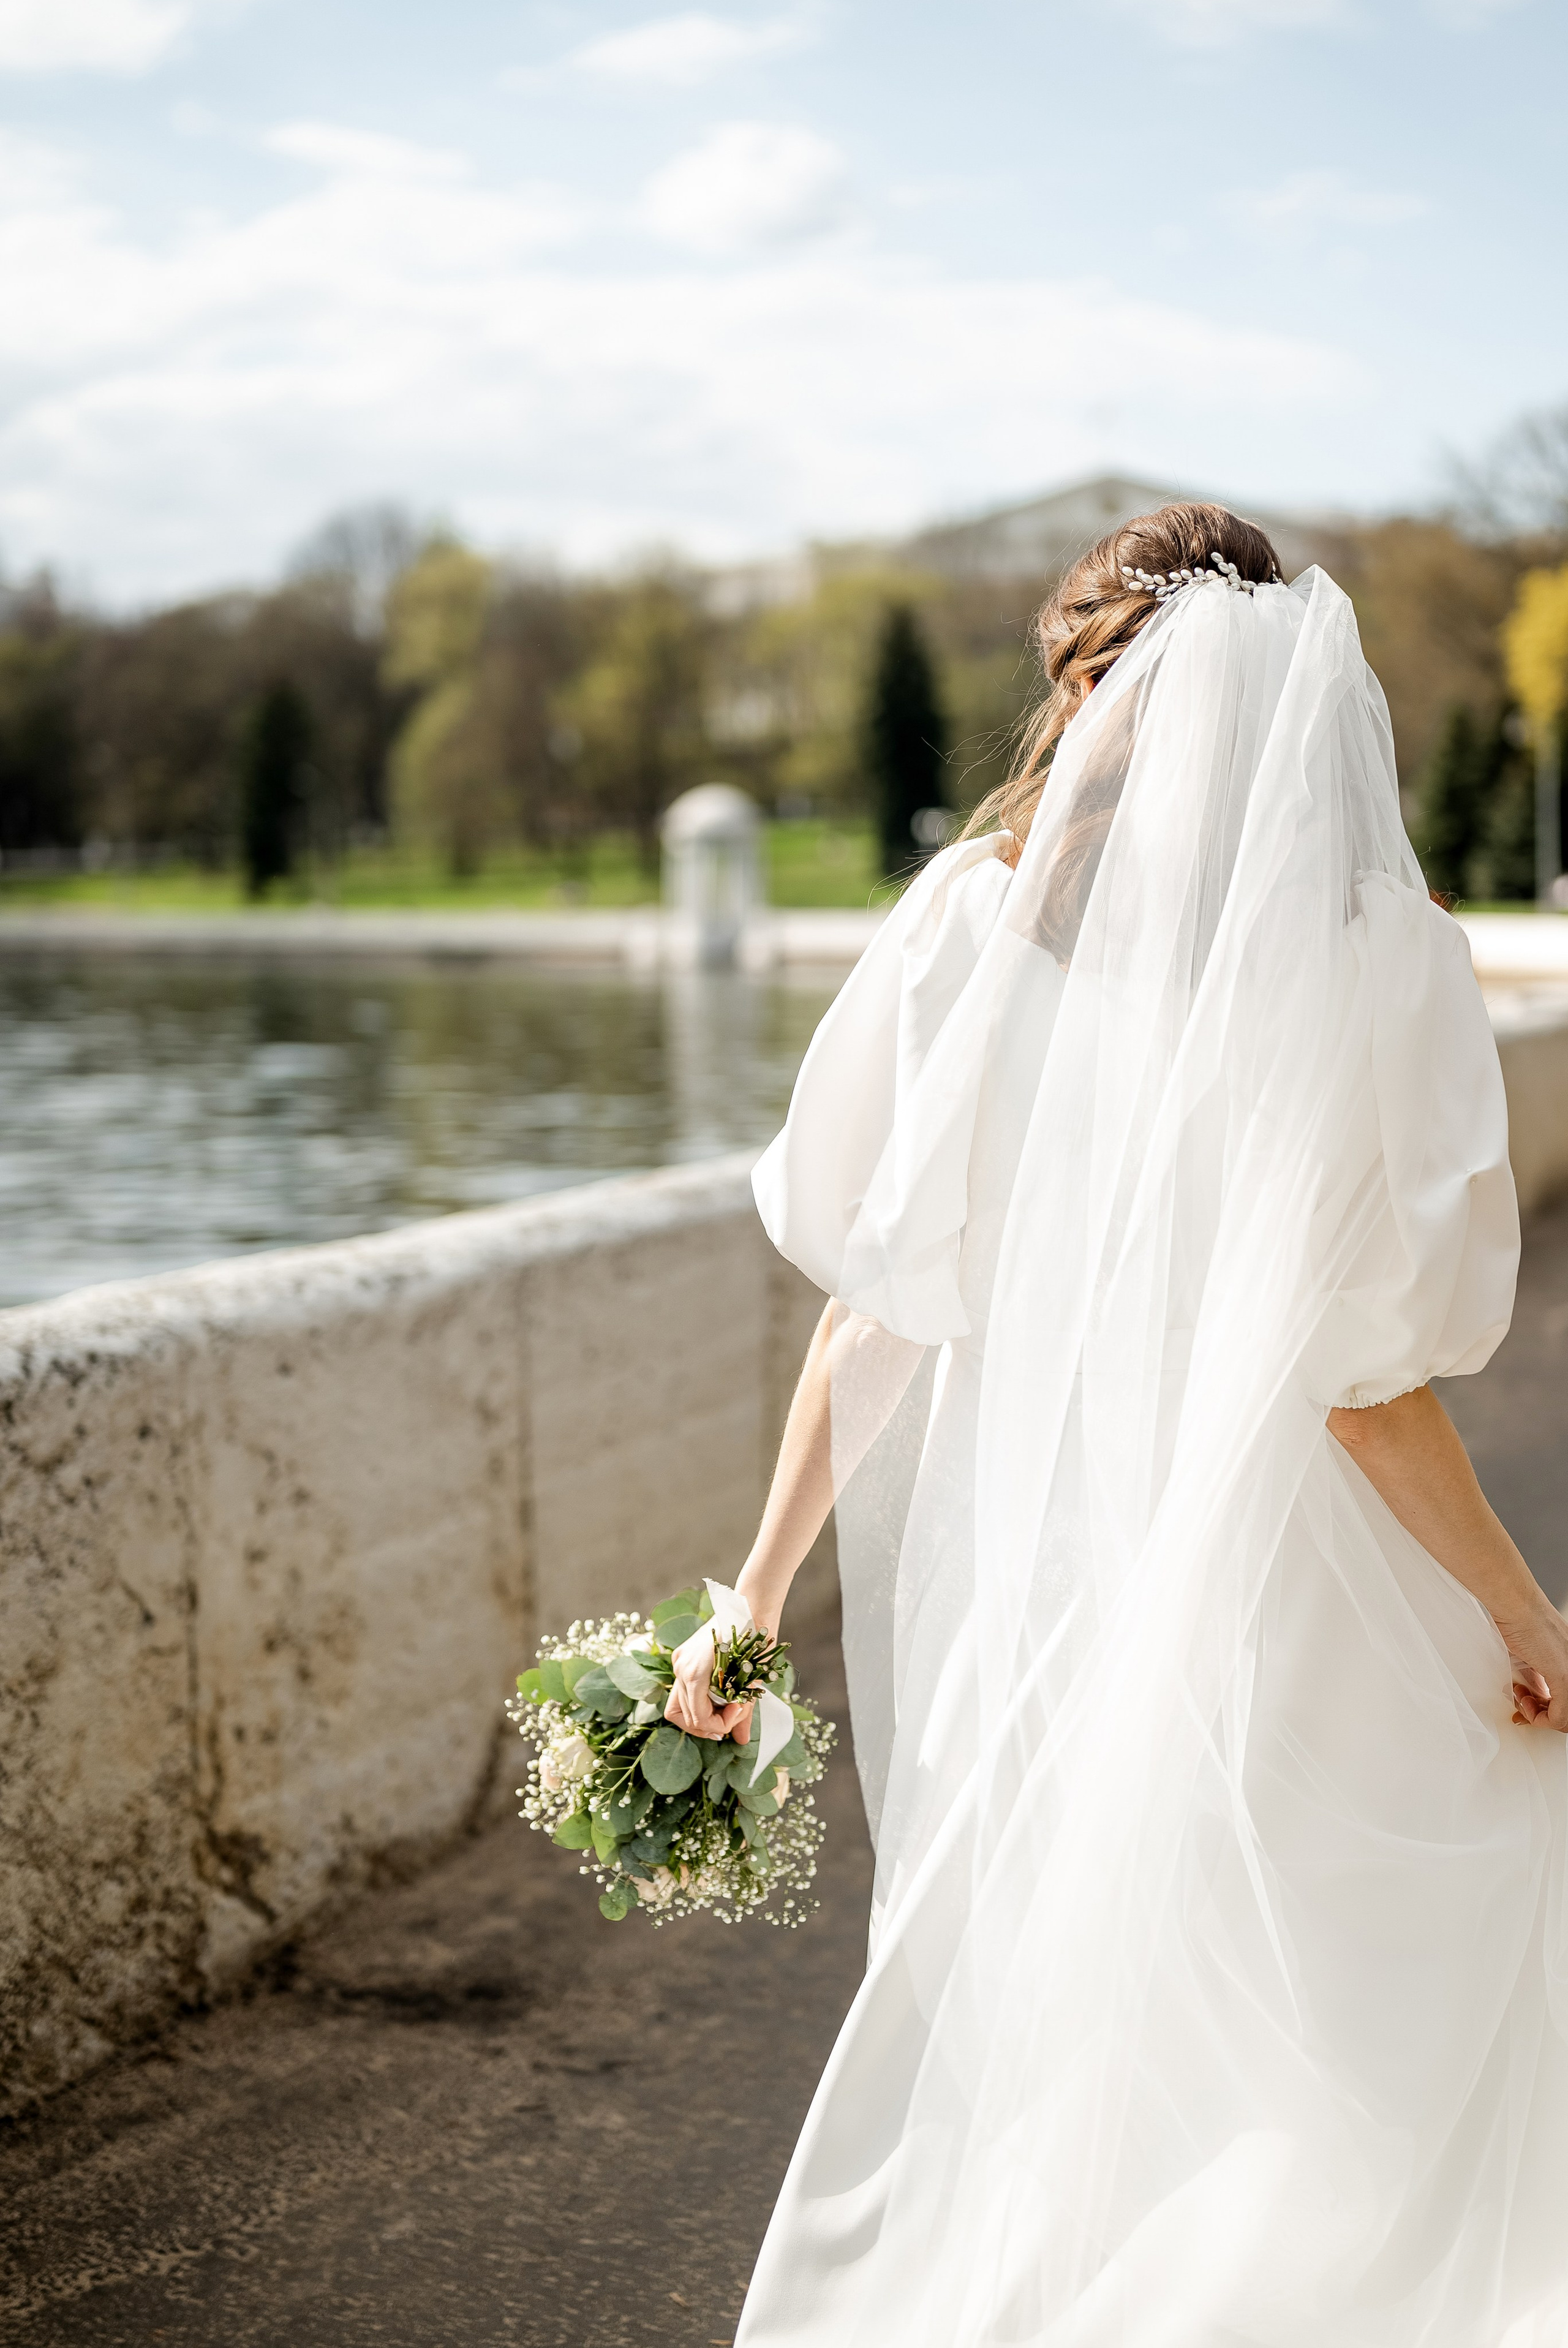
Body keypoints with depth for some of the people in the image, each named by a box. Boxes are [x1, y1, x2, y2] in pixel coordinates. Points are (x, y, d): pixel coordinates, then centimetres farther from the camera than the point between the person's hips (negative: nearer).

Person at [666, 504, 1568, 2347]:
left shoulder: (970, 926, -5)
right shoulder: (1368, 974, -14)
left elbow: (872, 1307, -3)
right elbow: (1360, 1380, -14)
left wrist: (757, 1593, 5)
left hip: (1003, 1609, 4)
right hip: (1250, 1624, -4)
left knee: (996, 2033, 21)